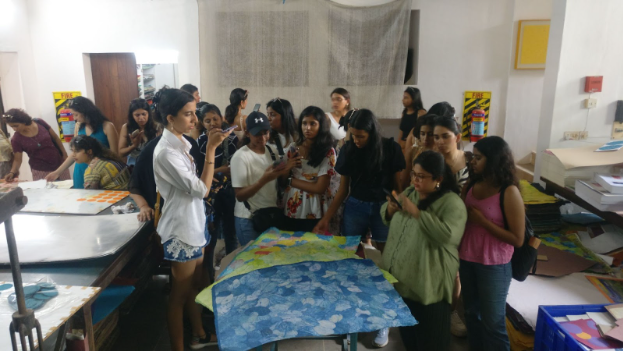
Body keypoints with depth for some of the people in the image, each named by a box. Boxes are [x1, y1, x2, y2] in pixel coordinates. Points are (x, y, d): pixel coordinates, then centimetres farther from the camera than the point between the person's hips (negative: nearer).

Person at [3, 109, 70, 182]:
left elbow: (55, 138, 2)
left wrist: (65, 155, 3)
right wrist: (12, 172, -23)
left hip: (59, 165, 1)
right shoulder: (16, 139, -9)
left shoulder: (40, 123, -8)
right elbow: (17, 159, -5)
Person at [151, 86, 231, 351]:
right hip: (180, 230, -9)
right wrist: (210, 149, -25)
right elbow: (201, 189, -25)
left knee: (195, 284, 22)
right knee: (180, 293, 6)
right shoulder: (166, 151, -24)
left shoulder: (180, 143, 5)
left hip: (193, 225, 9)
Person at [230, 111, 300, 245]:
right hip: (249, 220, -5)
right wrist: (264, 179, -31)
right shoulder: (240, 156, -16)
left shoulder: (271, 151, 3)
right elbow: (240, 195, -18)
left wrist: (286, 169, -8)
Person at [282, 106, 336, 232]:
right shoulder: (293, 148, 2)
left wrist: (291, 181, -9)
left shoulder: (328, 152, -7)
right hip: (293, 209, 3)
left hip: (315, 213, -3)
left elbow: (320, 188, -13)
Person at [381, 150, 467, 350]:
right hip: (399, 276, 7)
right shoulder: (410, 191, 6)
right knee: (407, 331, 21)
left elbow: (447, 235, -30)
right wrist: (390, 209, -9)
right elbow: (387, 218, 14)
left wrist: (416, 212, -29)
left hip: (428, 284, -6)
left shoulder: (452, 203, -16)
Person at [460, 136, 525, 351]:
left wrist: (481, 220, -20)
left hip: (494, 266, -6)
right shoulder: (472, 185, 0)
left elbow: (517, 240, -18)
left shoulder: (509, 192, -17)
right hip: (467, 260, 6)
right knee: (472, 315, 20)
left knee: (493, 322, 9)